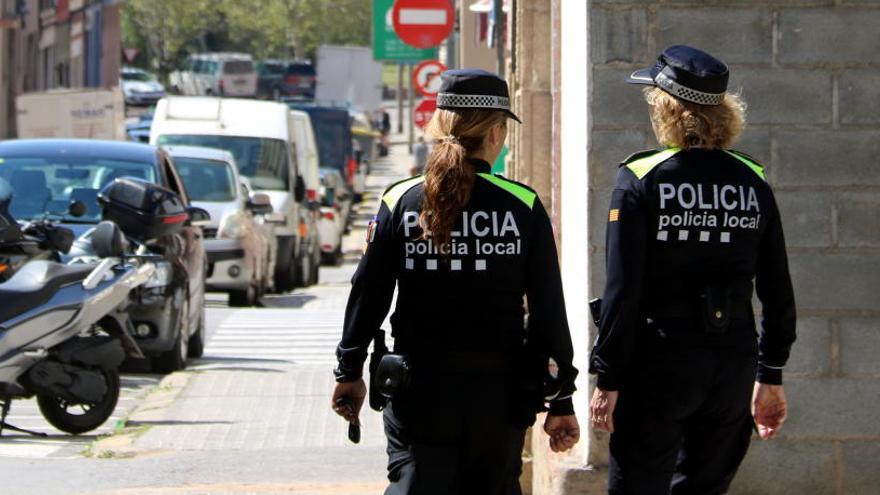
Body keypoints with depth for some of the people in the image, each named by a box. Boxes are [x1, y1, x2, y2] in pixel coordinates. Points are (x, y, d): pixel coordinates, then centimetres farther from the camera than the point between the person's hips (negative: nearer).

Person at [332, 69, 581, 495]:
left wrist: (349, 373, 13)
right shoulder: (523, 207, -4)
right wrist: (560, 400, 3)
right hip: (498, 395, 0)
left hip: (419, 393, 0)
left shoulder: (401, 203, -3)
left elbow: (368, 296, 0)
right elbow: (549, 312, -3)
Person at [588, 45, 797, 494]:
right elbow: (778, 293, 7)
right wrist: (770, 376, 15)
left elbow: (623, 291, -12)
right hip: (734, 365, 4)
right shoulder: (753, 182, 4)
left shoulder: (641, 179, -9)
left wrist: (608, 379, -7)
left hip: (659, 362, -4)